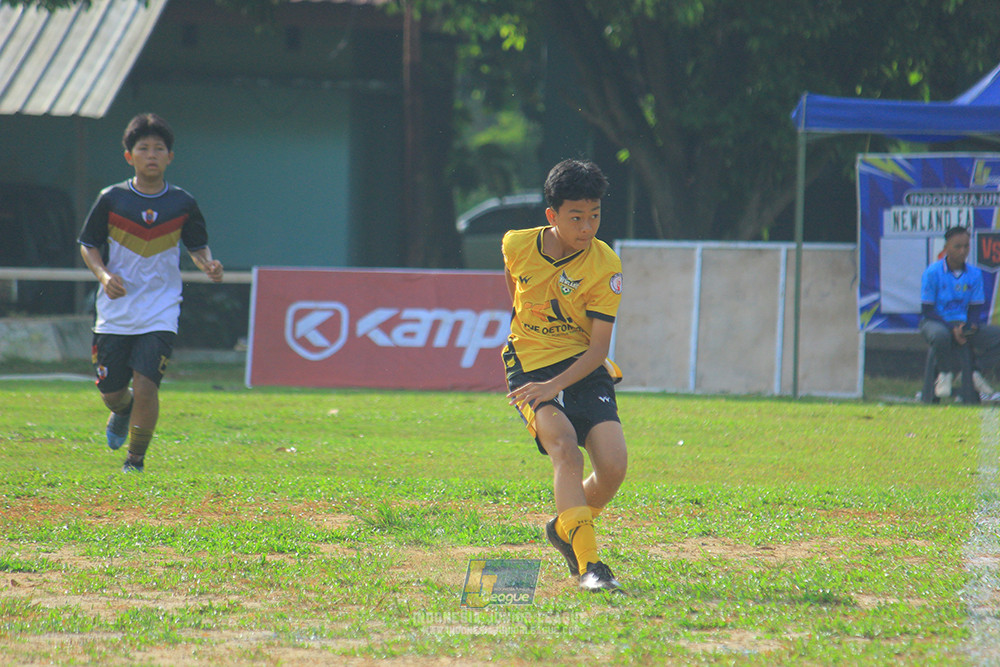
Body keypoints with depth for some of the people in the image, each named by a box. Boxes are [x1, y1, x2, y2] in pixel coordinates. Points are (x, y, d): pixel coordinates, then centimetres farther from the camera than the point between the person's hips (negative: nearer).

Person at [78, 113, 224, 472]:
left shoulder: (182, 203, 0)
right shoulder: (112, 199, -3)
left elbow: (198, 245, 13)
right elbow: (88, 245, 6)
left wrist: (208, 265, -8)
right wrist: (103, 273, -13)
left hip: (160, 313, -1)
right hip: (115, 311, 1)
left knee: (145, 385, -16)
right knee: (111, 392, 6)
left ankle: (136, 457, 3)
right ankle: (123, 411, 44)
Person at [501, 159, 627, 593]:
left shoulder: (605, 267, -13)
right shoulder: (518, 246, -7)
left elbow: (599, 346, -15)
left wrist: (555, 384, -28)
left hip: (584, 368, 1)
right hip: (529, 365, 0)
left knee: (614, 467, -14)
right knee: (564, 443, -28)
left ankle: (565, 529, 19)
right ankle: (586, 563, -35)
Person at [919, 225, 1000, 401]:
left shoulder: (974, 274, 5)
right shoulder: (933, 273, -8)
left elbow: (976, 308, 7)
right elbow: (927, 310, -10)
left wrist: (970, 326, -16)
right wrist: (952, 329, -21)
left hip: (964, 323, 4)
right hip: (937, 322, -4)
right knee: (940, 335, -42)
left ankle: (974, 372, -3)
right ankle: (945, 374, -15)